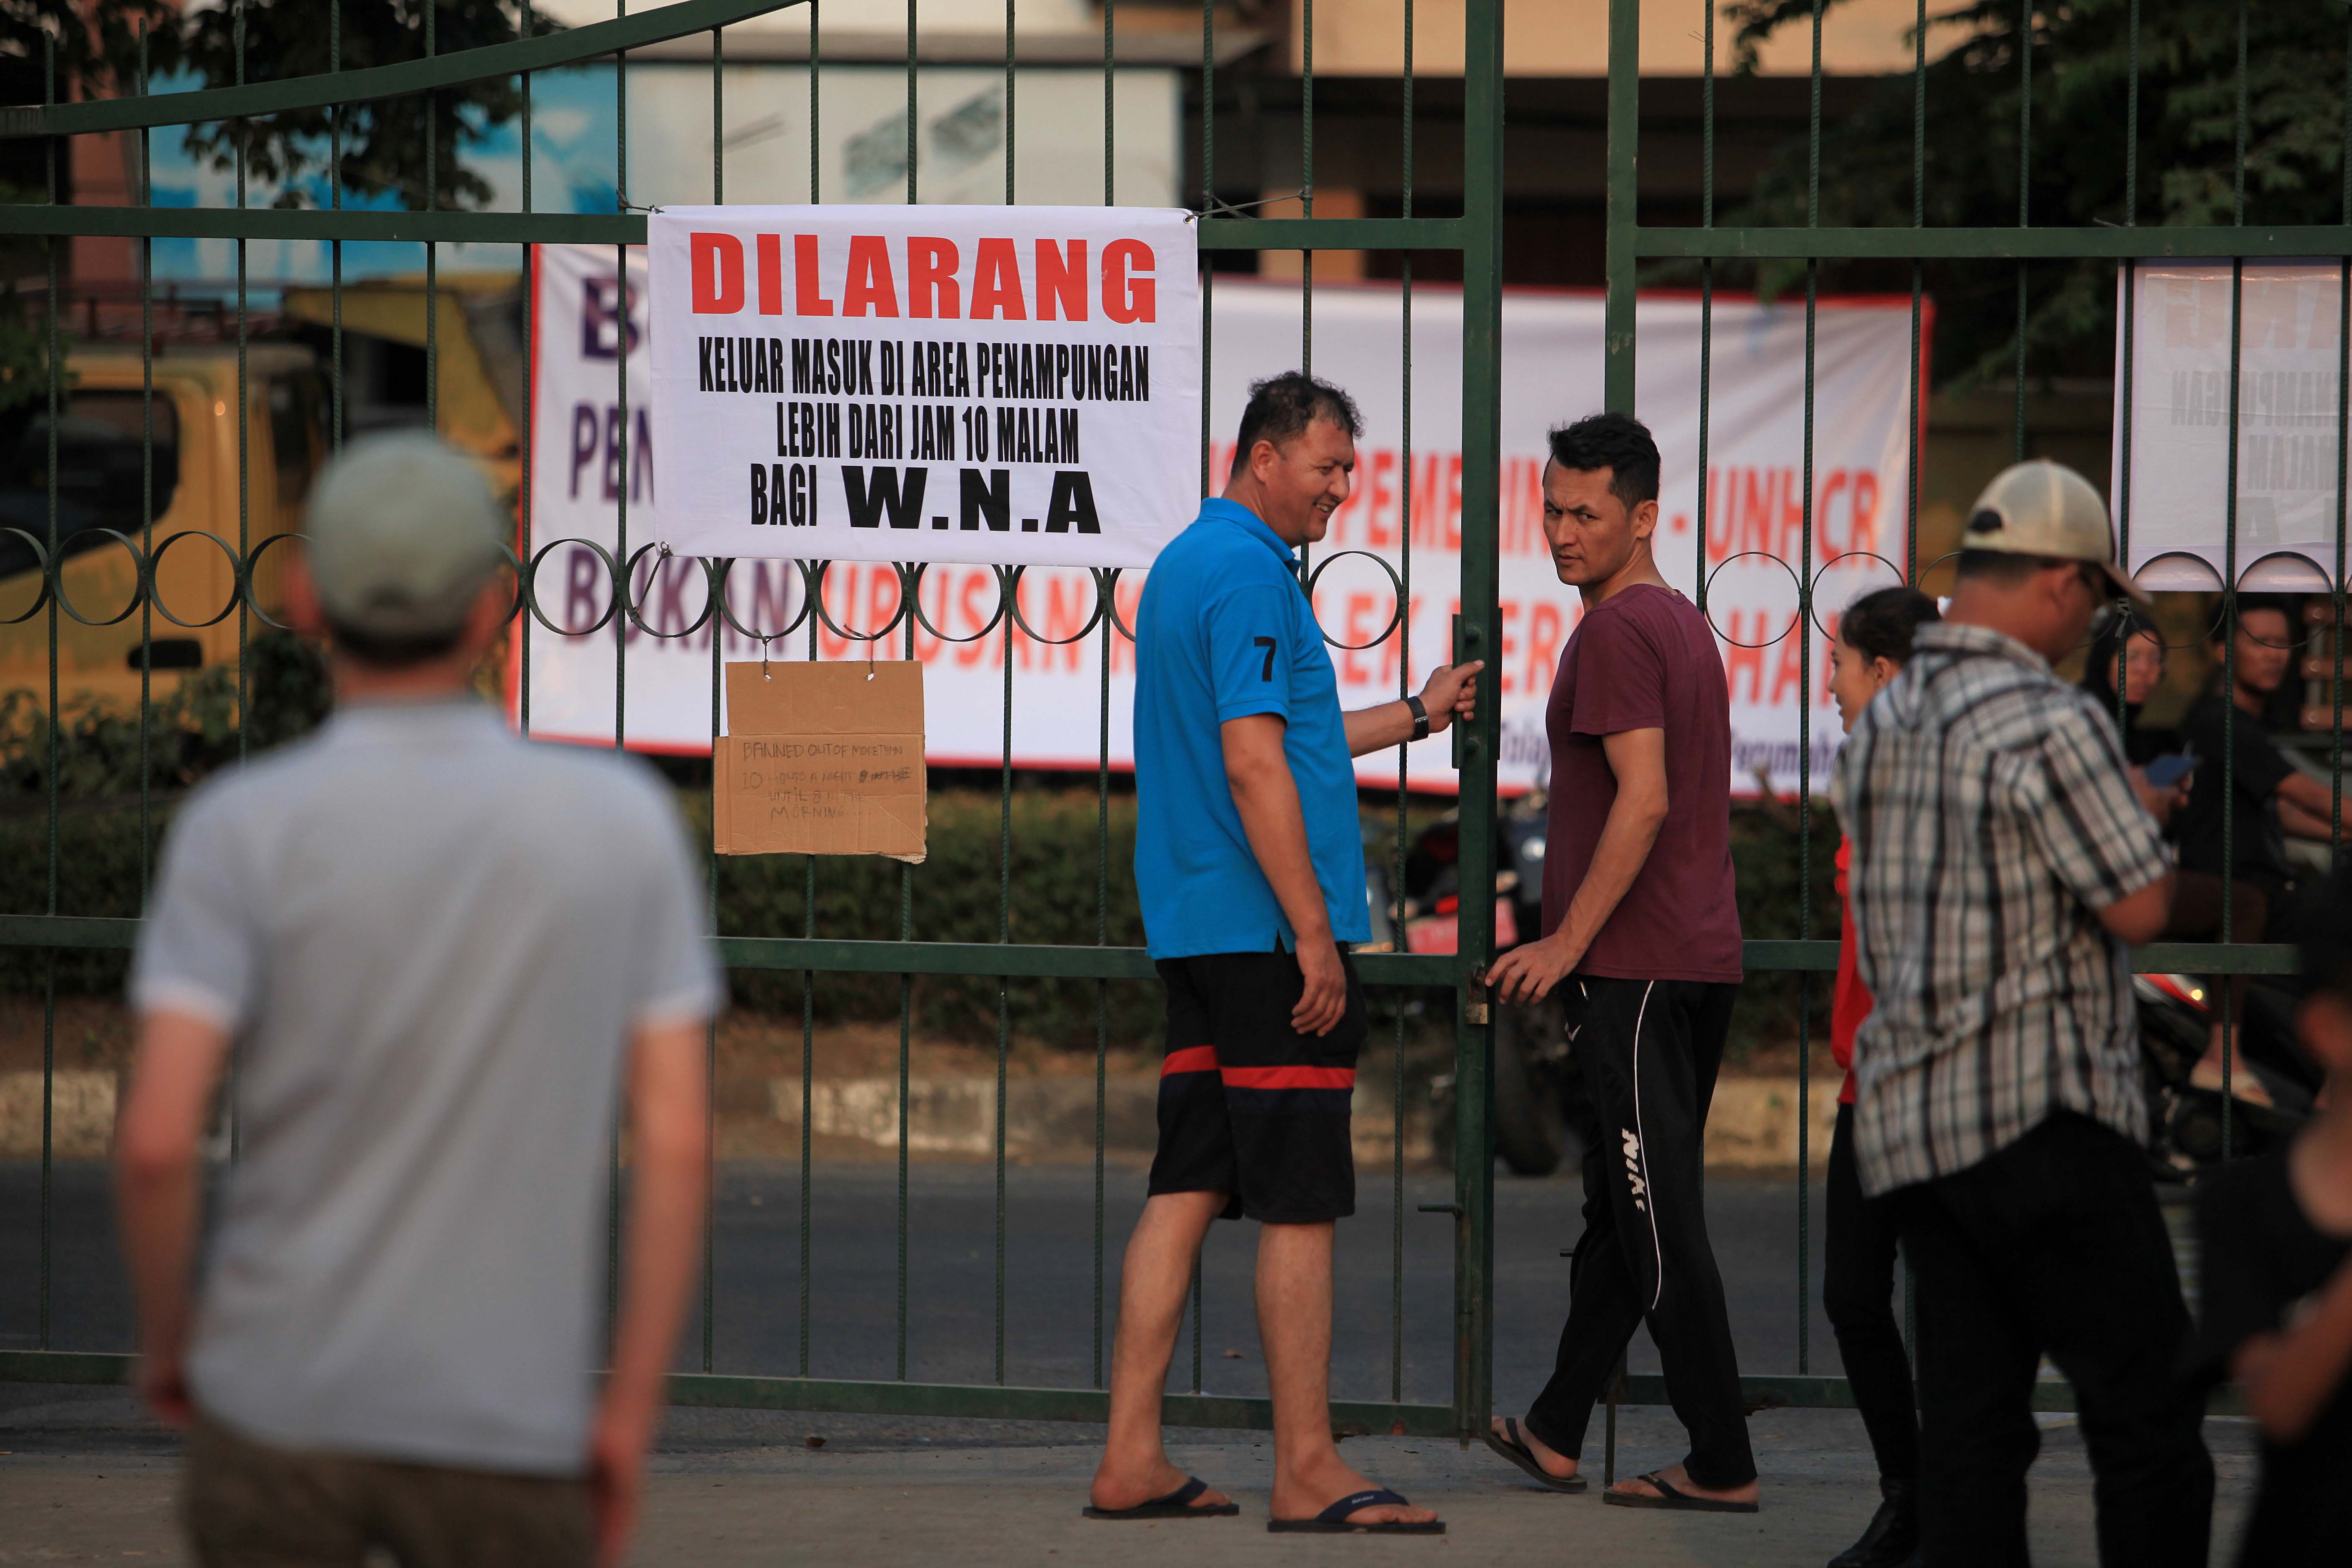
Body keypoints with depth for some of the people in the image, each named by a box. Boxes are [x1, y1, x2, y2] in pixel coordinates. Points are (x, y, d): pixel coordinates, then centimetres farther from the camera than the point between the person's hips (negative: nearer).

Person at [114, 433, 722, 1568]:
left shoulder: (243, 828, -9)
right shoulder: (627, 822, -3)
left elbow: (157, 1137, -15)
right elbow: (675, 1140, -5)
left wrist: (164, 1331, 4)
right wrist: (631, 1412, 2)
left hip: (278, 1401, 0)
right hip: (508, 1427, 0)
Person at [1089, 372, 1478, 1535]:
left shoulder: (1183, 564, 19)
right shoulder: (1248, 574, -13)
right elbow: (1255, 764, -20)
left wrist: (1416, 714, 33)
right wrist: (1316, 934, -20)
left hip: (1197, 934, 10)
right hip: (1268, 931, -10)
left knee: (1188, 1188, 8)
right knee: (1299, 1203, -5)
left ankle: (1132, 1458, 8)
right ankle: (1308, 1471, -1)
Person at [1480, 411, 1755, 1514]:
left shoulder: (1615, 631, -13)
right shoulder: (1685, 625, 17)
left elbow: (1643, 801, -22)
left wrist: (1569, 941, -17)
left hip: (1633, 968, -10)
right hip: (1702, 957, 10)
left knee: (1657, 1220, -7)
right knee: (1619, 1205, 15)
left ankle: (1723, 1463, -7)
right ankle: (1555, 1434, 24)